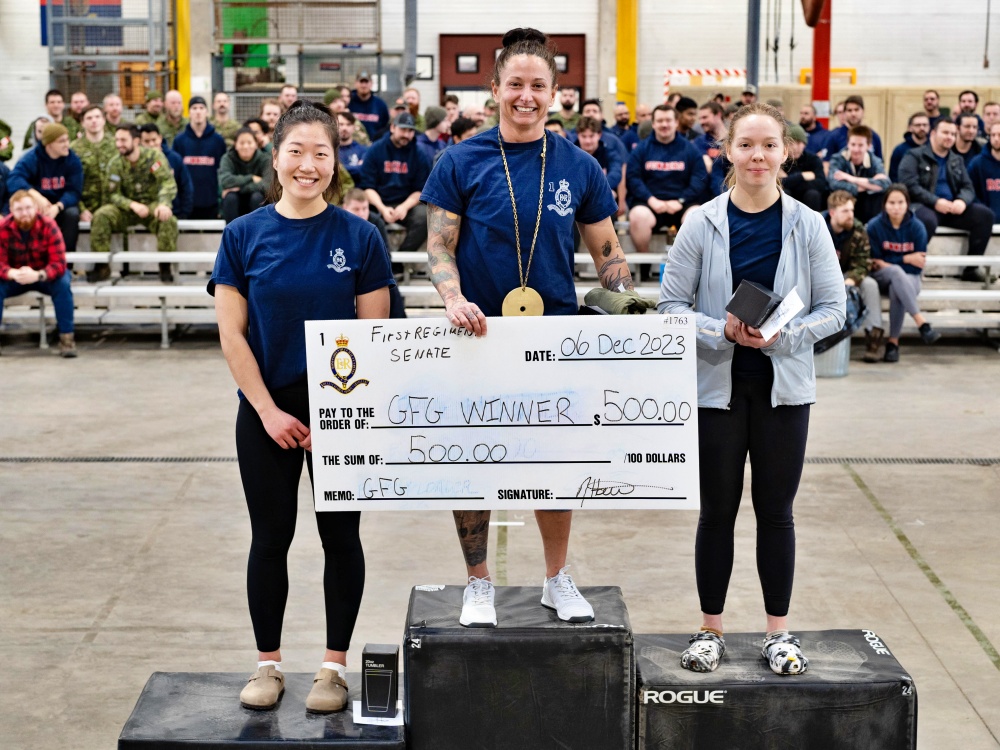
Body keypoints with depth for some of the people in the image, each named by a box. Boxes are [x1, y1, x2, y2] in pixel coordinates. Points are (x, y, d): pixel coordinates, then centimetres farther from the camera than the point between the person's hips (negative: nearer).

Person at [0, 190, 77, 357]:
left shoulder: (48, 226, -22)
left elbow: (59, 264, -25)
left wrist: (37, 275, -45)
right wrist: (14, 274, -44)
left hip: (45, 276, -1)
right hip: (15, 278, 1)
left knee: (62, 283, -32)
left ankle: (67, 337, -23)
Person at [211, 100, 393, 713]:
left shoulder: (360, 237, -5)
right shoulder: (245, 235, -2)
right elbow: (232, 334, -2)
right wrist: (269, 412, -8)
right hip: (266, 413, 1)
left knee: (340, 536, 7)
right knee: (270, 537, 8)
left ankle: (335, 665, 21)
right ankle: (268, 664, 22)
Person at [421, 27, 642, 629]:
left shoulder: (578, 167, 4)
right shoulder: (462, 162, -1)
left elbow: (607, 252, 8)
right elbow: (440, 245, -2)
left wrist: (632, 304, -8)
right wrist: (454, 299, -19)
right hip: (479, 333, -1)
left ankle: (558, 579, 27)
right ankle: (478, 583, 21)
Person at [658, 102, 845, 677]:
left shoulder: (807, 226, -2)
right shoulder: (702, 224, -4)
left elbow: (833, 309, -1)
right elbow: (672, 304, -3)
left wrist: (781, 336, -17)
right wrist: (722, 331, -19)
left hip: (783, 387, 1)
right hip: (716, 385, 0)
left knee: (776, 510, 9)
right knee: (717, 510, 9)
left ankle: (779, 633, 21)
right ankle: (711, 630, 22)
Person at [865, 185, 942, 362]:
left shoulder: (917, 228, -5)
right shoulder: (874, 226, -7)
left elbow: (917, 266, -6)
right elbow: (875, 261, -8)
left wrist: (888, 263, -8)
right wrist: (905, 259, -11)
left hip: (908, 278, 0)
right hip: (881, 278, 0)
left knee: (896, 290, -36)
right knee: (896, 271, -36)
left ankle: (893, 341, -24)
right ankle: (922, 323, -45)